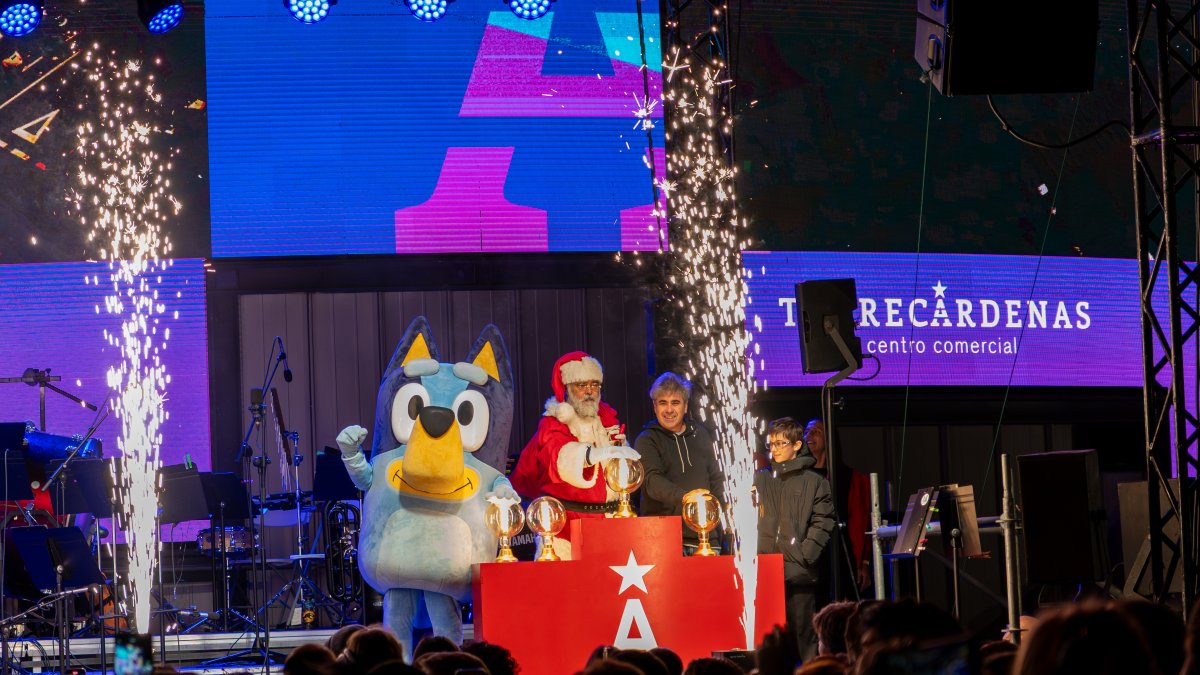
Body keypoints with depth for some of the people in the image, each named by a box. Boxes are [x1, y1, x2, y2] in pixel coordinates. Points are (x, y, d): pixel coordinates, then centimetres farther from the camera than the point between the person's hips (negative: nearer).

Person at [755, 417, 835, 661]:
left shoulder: (814, 482, 5)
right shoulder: (760, 480, 15)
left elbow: (822, 523, -1)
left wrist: (805, 556, -12)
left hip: (799, 572, -3)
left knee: (803, 631, -1)